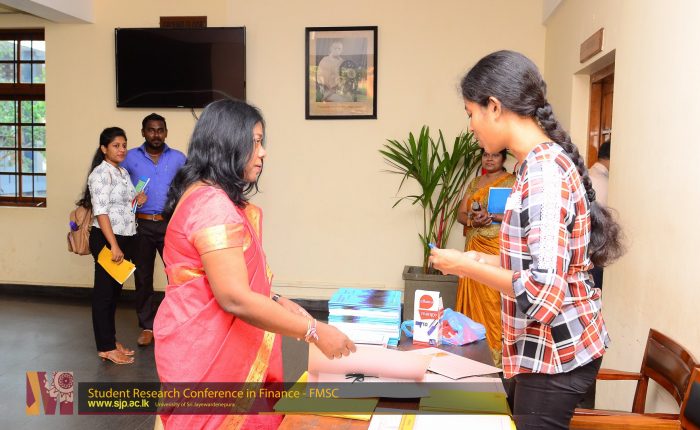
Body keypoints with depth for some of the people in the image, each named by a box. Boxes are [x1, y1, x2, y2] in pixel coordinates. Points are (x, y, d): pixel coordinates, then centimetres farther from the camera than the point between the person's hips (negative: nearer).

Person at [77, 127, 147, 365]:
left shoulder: (123, 172, 13)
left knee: (115, 291, 15)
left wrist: (138, 198, 5)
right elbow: (101, 212, -20)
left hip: (126, 238, 8)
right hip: (106, 239, -8)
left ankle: (111, 339, 26)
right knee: (104, 292, 1)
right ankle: (106, 347, 8)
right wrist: (113, 246, -25)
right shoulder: (101, 173, -13)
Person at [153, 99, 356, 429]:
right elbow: (235, 299, -27)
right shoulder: (212, 204, -22)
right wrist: (314, 331, -22)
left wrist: (276, 301, 7)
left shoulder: (213, 198, 13)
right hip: (205, 353, -10)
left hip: (217, 347, 10)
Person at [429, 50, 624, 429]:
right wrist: (485, 260, 5)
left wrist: (466, 266, -18)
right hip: (542, 346, 9)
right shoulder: (543, 162, 7)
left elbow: (543, 293, -28)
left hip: (555, 353, -9)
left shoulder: (543, 171, -23)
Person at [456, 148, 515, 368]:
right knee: (472, 296, 5)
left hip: (497, 247, -5)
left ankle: (496, 351, 0)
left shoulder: (511, 182, -1)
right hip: (474, 247, 6)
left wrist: (490, 216, -18)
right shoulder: (474, 182, 16)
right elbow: (460, 213, 11)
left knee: (493, 299, -6)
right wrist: (473, 220, -10)